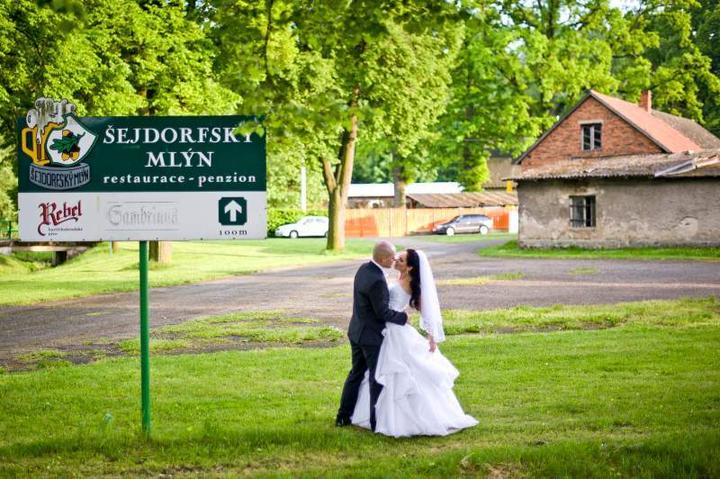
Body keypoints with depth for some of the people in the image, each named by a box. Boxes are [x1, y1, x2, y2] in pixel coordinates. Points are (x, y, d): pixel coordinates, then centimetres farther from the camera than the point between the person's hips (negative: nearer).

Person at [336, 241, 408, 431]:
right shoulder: (377, 280, -27)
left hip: (356, 333, 9)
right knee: (377, 379, 3)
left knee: (356, 374, 19)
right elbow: (382, 312, -21)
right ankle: (376, 421, 10)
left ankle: (343, 417, 26)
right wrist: (402, 317, -6)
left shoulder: (363, 269, 2)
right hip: (372, 336, -9)